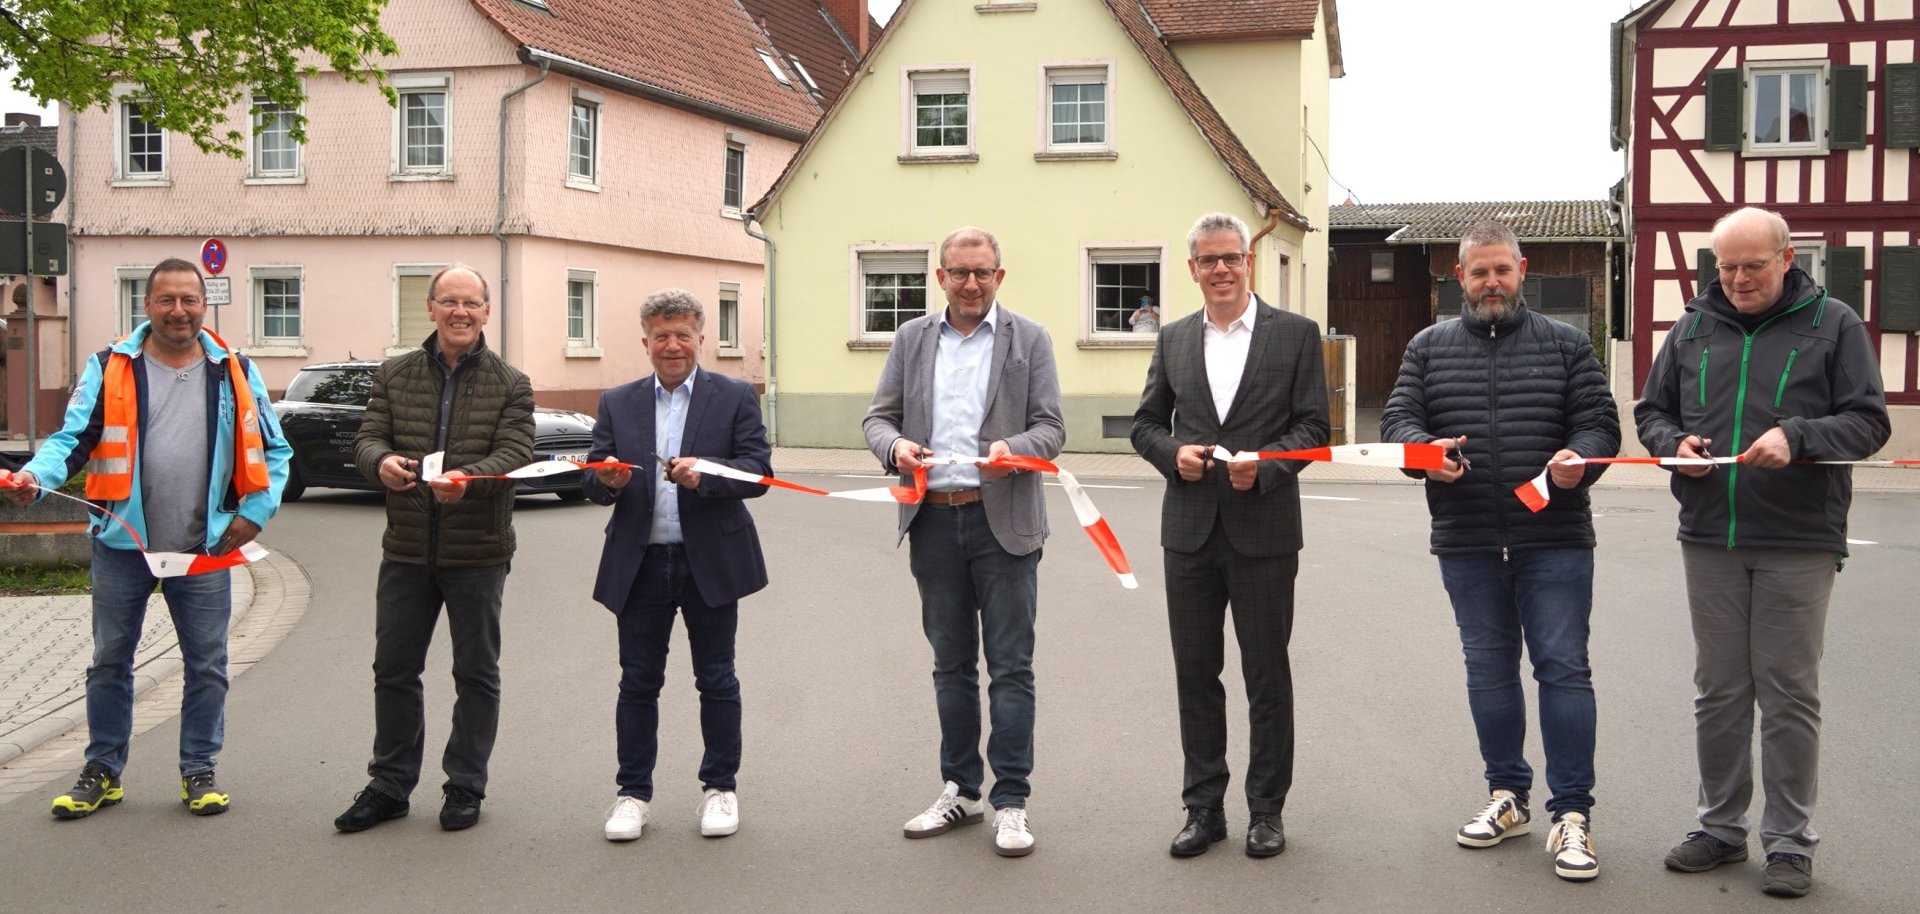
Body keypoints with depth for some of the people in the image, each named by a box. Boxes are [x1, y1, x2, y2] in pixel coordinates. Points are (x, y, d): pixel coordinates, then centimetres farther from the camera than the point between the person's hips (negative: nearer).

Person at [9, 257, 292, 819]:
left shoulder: (235, 372, 3)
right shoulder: (110, 368, 0)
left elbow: (273, 451, 7)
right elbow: (73, 439, -6)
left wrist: (256, 512, -4)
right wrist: (36, 475, -26)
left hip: (205, 548, 0)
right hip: (122, 544, 0)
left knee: (206, 666, 7)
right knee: (109, 662, 10)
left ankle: (200, 771, 19)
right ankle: (103, 772, 23)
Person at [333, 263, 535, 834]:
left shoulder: (510, 384, 0)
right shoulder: (394, 375, 8)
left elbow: (516, 452, -11)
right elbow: (367, 438, 2)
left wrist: (469, 478, -32)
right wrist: (382, 462, -23)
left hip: (478, 551, -2)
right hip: (406, 550, 3)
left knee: (476, 673, 7)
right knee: (393, 669, 9)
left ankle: (465, 787, 20)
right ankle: (389, 785, 22)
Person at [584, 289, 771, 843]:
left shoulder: (735, 398, 2)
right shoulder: (617, 404, 10)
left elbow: (758, 472, -7)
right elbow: (594, 483, 6)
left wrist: (703, 473, -25)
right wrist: (607, 481, -18)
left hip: (711, 562, -2)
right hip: (640, 564, 2)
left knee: (716, 680, 7)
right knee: (638, 682, 8)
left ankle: (720, 788, 20)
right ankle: (633, 792, 18)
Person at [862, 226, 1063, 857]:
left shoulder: (1029, 339, 4)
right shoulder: (911, 339, 11)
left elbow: (1051, 427, -1)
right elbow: (878, 417, 10)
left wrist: (1012, 448, -22)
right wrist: (895, 445, -13)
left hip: (1003, 520, -3)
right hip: (934, 520, 3)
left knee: (1010, 665, -1)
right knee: (950, 664, 12)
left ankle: (1011, 801, 7)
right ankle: (960, 790, 24)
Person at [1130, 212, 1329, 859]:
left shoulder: (1295, 334, 1)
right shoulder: (1173, 340, 10)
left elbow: (1313, 427, -2)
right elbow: (1146, 422, 13)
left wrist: (1264, 464, -18)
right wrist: (1173, 453, -7)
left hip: (1264, 530, -3)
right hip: (1190, 531, 3)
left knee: (1267, 676, 6)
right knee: (1195, 674, 9)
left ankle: (1266, 810, 20)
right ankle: (1203, 807, 21)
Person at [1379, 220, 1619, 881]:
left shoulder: (1565, 343, 6)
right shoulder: (1429, 348, 9)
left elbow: (1600, 423, 2)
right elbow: (1397, 419, 2)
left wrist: (1578, 457, -20)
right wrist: (1426, 448, -20)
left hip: (1554, 539, -2)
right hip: (1467, 544, 2)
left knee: (1563, 669, -3)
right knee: (1489, 669, 12)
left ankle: (1572, 814, 5)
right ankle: (1508, 796, 26)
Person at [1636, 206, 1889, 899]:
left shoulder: (1832, 323, 0)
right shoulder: (1694, 327, 10)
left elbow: (1869, 421, -3)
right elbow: (1651, 412, 16)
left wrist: (1797, 436, -21)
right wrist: (1675, 443, -5)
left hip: (1798, 541, -3)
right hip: (1710, 537, 4)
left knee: (1788, 692, 2)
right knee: (1718, 689, 11)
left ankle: (1790, 841, 13)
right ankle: (1721, 827, 23)